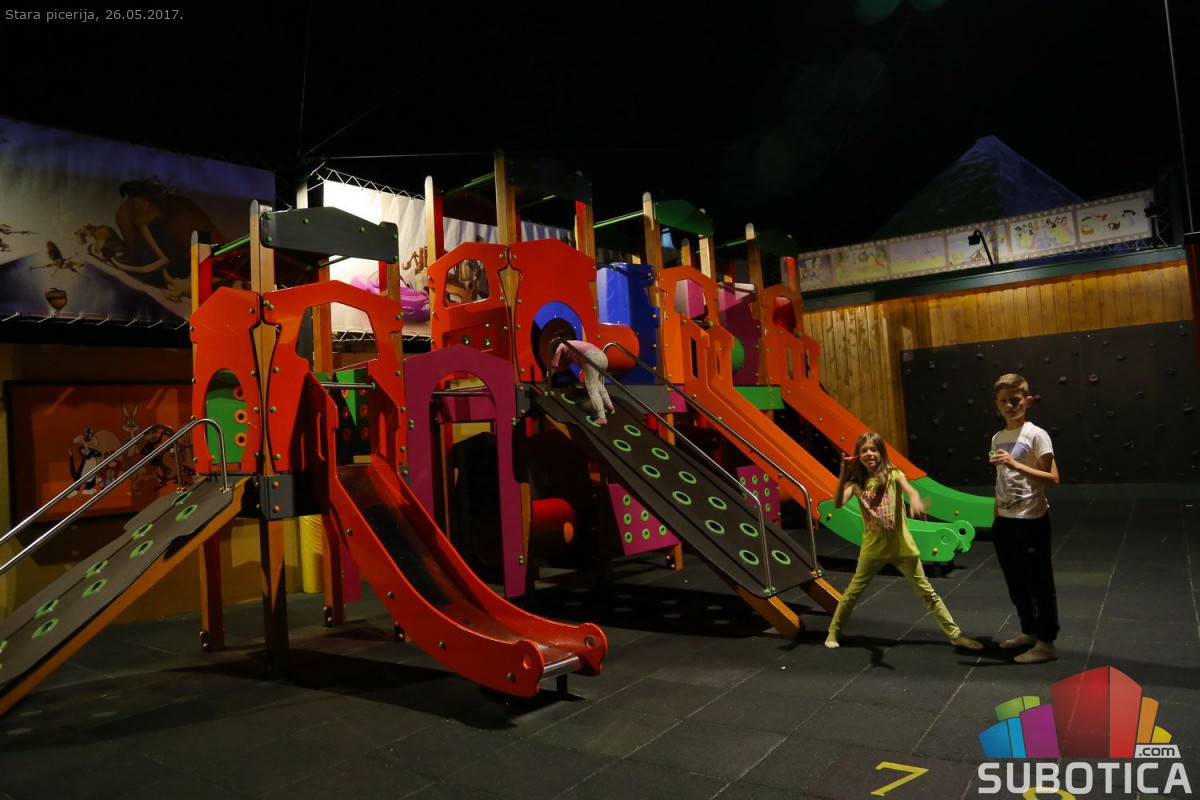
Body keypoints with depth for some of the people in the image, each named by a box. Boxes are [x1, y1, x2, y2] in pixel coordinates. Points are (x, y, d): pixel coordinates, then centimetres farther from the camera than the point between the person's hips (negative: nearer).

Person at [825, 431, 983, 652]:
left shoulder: (893, 475, -7)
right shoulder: (857, 482, -1)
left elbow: (909, 489, -28)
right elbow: (837, 503, -14)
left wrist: (915, 500, -52)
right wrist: (843, 476, -25)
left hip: (901, 546, -1)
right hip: (873, 548, 1)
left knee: (927, 592, 9)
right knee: (852, 592, 10)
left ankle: (955, 634, 21)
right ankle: (833, 632, 25)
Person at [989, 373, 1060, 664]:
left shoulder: (1036, 435, -11)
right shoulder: (997, 438, 9)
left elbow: (1053, 478, -18)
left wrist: (1015, 464, -27)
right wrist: (996, 519, 15)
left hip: (1031, 520, -7)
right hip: (1005, 521, 7)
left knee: (1038, 581, 3)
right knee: (1015, 581, 18)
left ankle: (1046, 643, 15)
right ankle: (1029, 632, 34)